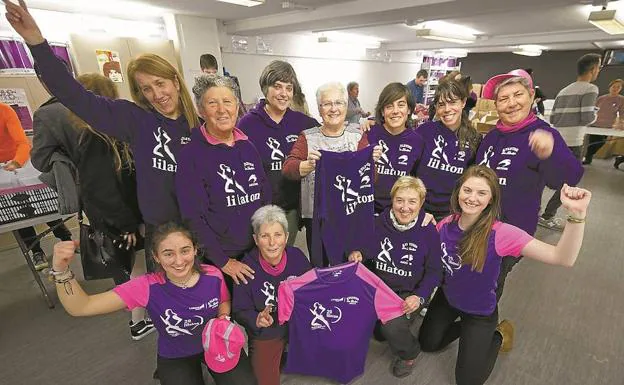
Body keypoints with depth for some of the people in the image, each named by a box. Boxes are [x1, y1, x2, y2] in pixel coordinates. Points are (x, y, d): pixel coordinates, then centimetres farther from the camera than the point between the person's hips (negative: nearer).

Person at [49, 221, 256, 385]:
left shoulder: (213, 275, -25)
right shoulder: (147, 287, -28)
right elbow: (80, 308, -30)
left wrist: (223, 318, -22)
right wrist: (62, 270, -44)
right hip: (175, 357, -1)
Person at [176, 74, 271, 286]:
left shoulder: (248, 147, 3)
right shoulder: (191, 154, -12)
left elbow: (266, 198, 8)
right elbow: (193, 217, -14)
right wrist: (223, 262, -13)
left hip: (259, 253, 5)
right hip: (217, 259, -4)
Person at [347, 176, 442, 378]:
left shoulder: (429, 232, -12)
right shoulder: (380, 222, -6)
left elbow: (434, 271, -5)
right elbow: (371, 249, 8)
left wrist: (419, 296, -19)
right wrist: (359, 253, -15)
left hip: (408, 293, -3)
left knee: (392, 327, -27)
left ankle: (409, 353, 10)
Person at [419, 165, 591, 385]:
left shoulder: (500, 233, -32)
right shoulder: (447, 224, -19)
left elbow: (563, 258, -40)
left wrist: (577, 214, -55)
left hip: (480, 312, -3)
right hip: (446, 298, 4)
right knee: (427, 344, 20)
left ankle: (499, 335, 31)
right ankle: (463, 328, 41)